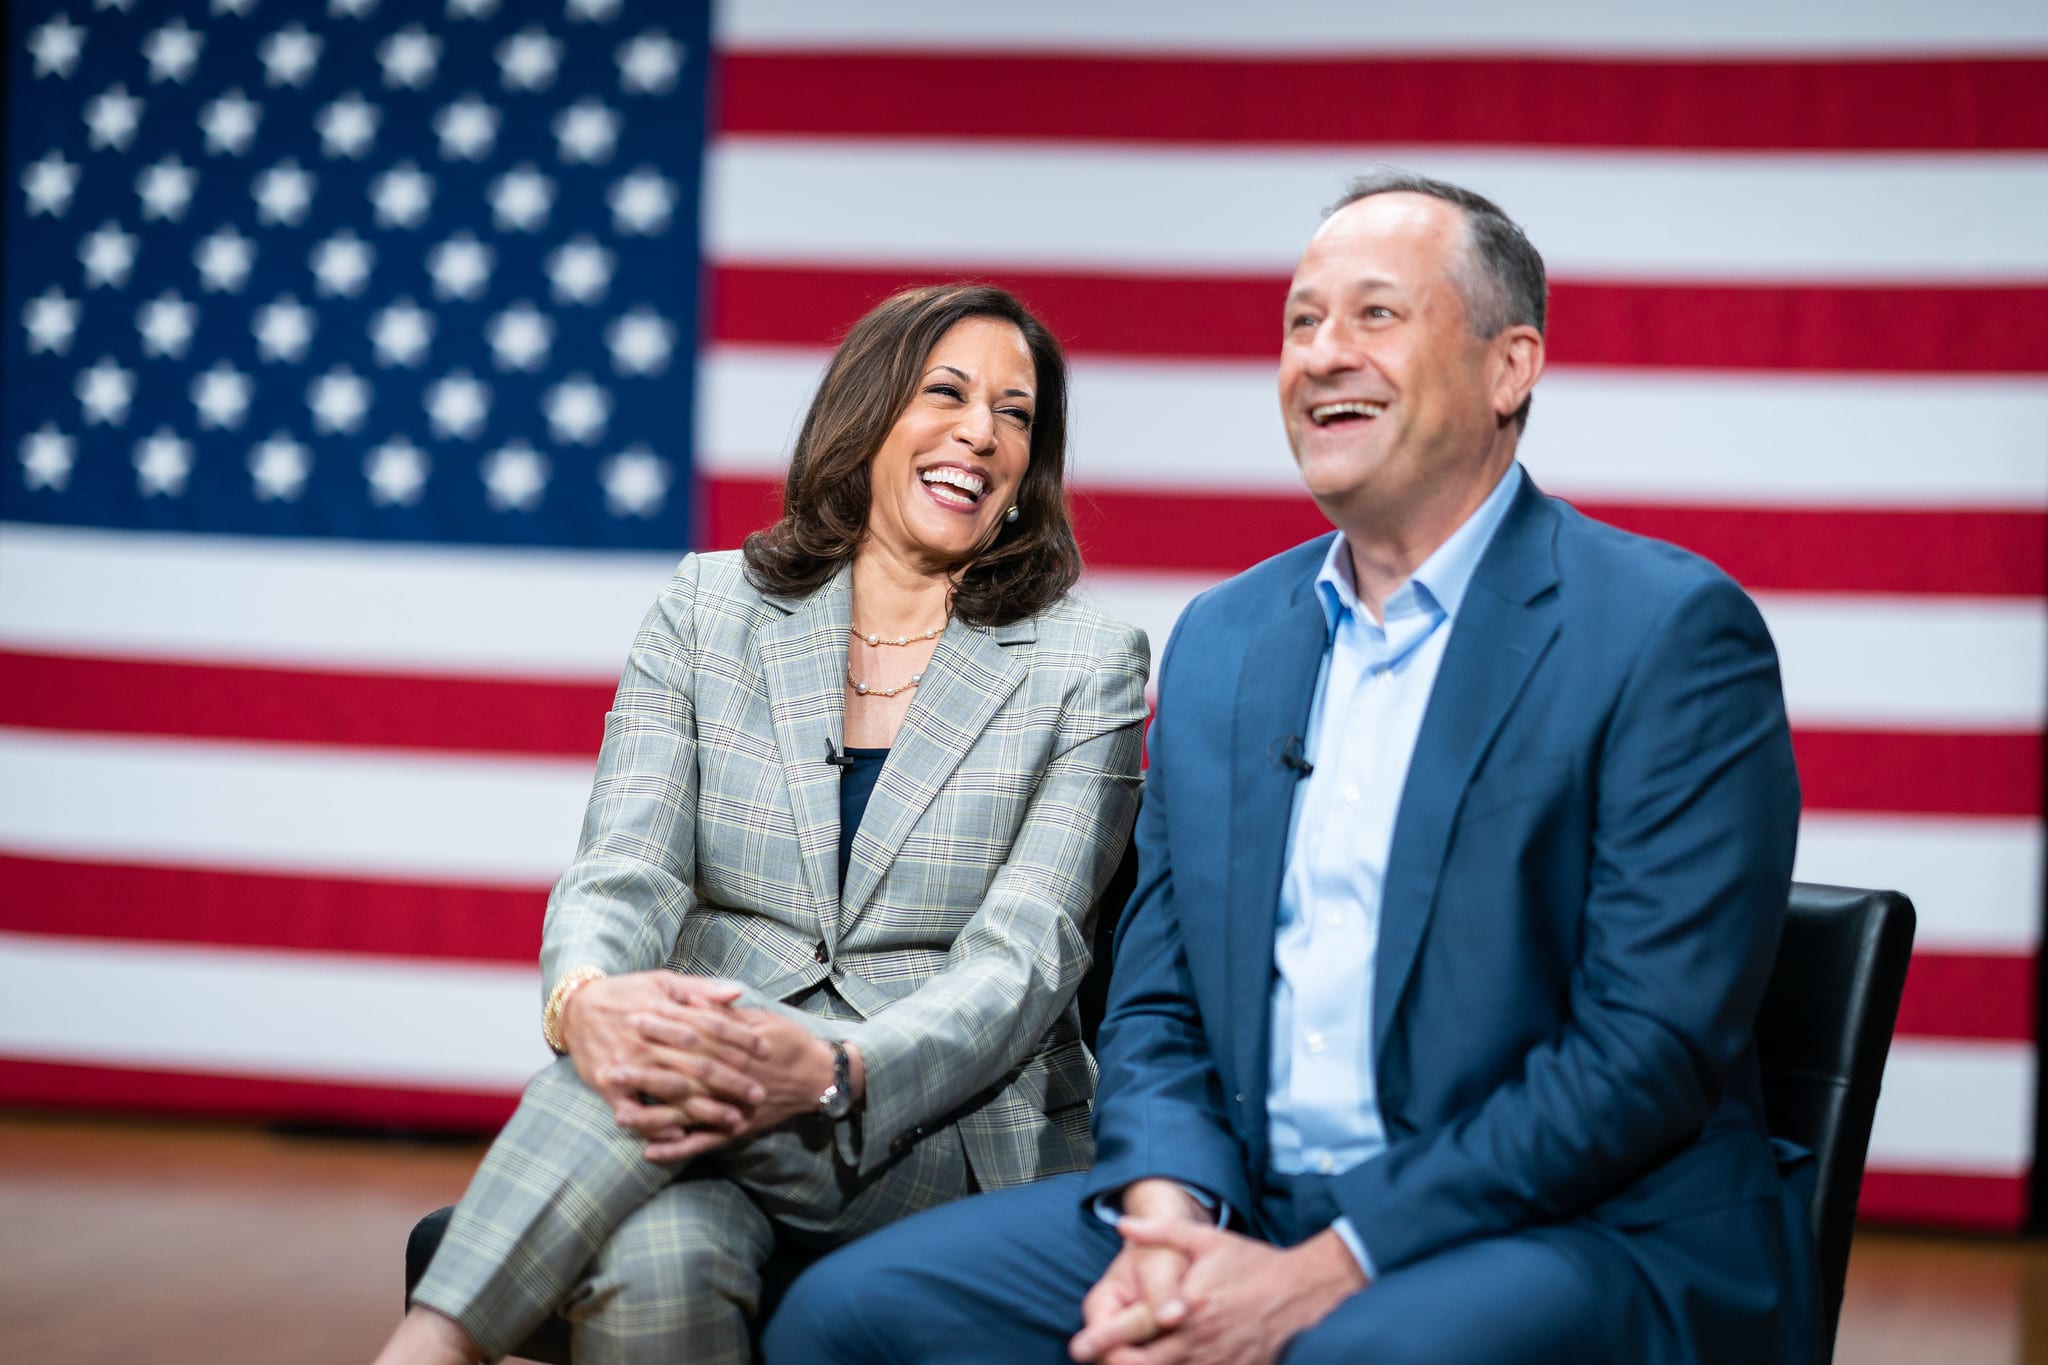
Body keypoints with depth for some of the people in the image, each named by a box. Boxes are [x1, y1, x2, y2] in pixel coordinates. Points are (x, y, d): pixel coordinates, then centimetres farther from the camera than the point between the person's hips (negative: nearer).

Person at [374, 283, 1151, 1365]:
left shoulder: (1088, 666, 4)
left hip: (959, 1138, -1)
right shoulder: (707, 612, 10)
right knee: (650, 1268, -37)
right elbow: (624, 867, -3)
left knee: (701, 1054, -34)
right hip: (723, 1110, 1)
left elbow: (1023, 955, -8)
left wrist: (837, 1071, -29)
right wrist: (584, 999, -29)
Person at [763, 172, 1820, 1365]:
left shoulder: (1675, 632, -6)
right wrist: (1168, 1220, -8)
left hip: (1586, 1234, -5)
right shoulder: (1219, 641, 14)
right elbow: (1158, 1009, 14)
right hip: (1249, 1207, 6)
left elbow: (1651, 1051, -13)